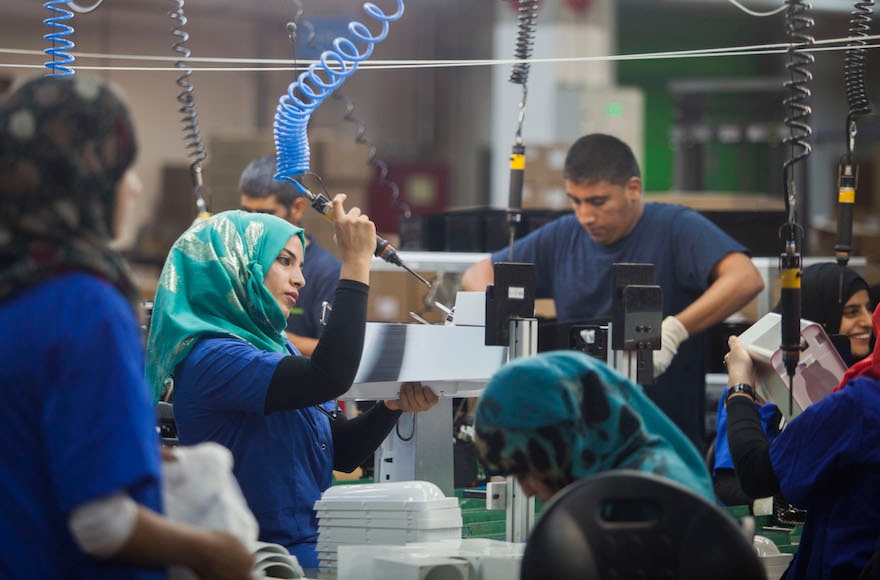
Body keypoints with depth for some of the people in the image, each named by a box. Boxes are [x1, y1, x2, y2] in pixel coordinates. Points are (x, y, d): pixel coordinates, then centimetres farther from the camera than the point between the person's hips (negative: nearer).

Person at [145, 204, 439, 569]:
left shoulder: (277, 348, 16)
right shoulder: (210, 357, -14)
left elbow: (342, 454, 16)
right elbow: (329, 378, -28)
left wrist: (393, 407, -3)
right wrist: (356, 263, -22)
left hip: (310, 550, 9)